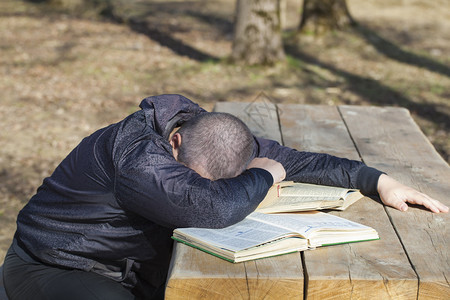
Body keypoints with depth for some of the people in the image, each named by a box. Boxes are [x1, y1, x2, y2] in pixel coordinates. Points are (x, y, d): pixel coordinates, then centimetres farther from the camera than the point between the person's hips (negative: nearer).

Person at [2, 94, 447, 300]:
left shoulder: (212, 136, -9)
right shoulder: (135, 155, -34)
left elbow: (288, 158, -1)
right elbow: (215, 208, -46)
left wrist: (377, 180, -5)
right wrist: (263, 175, -26)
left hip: (130, 263, 7)